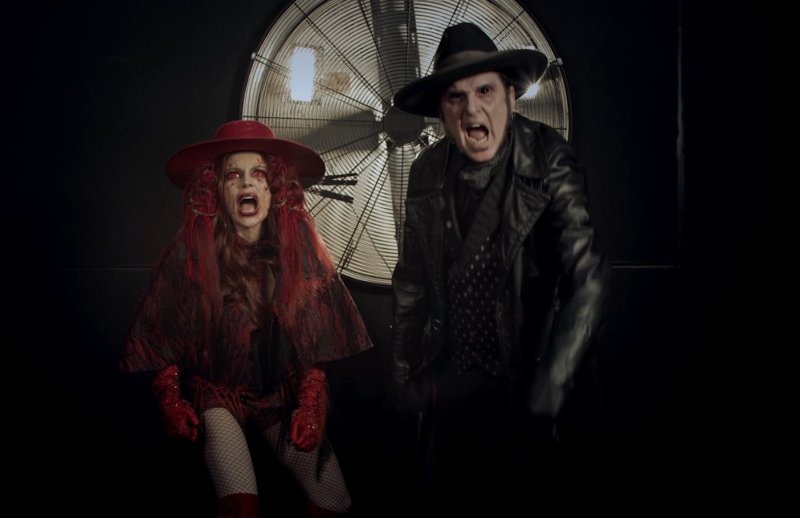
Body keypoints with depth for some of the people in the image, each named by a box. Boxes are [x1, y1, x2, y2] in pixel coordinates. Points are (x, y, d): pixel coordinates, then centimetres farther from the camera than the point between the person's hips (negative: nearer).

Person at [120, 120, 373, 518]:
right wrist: (172, 402, -12)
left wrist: (310, 406, -8)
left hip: (281, 395, 3)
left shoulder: (298, 248, -7)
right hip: (215, 395, -2)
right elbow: (163, 337, -2)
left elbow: (316, 339, -1)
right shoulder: (191, 253, -12)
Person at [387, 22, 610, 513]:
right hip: (448, 382, 4)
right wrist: (403, 374, 10)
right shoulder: (427, 173, -1)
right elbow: (411, 283, 8)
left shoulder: (548, 164, -14)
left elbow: (588, 276, -20)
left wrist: (546, 390, -26)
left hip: (521, 383, -3)